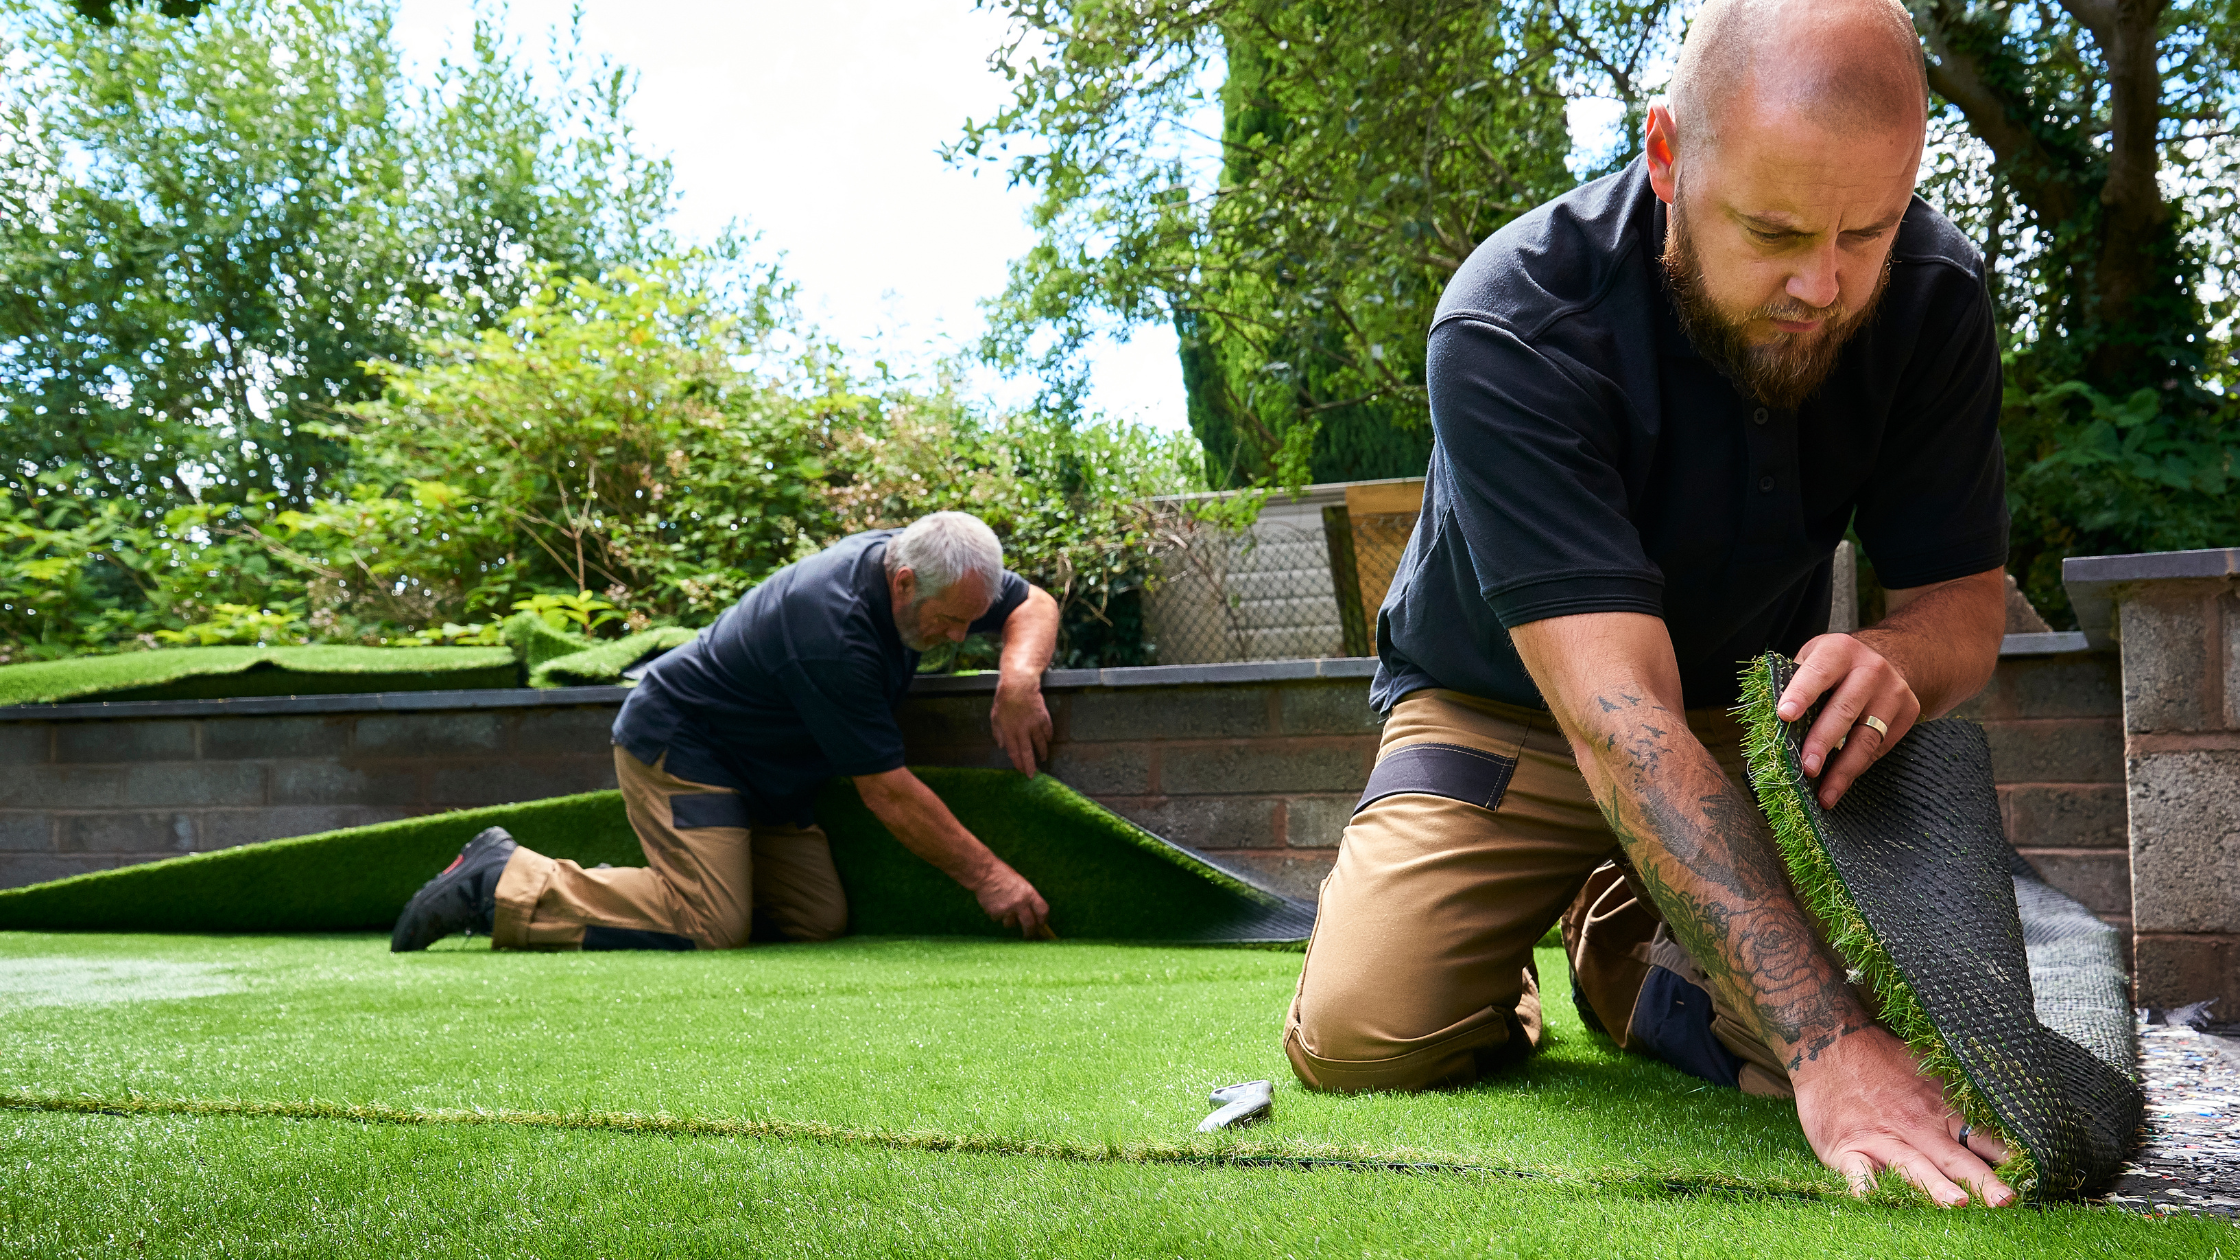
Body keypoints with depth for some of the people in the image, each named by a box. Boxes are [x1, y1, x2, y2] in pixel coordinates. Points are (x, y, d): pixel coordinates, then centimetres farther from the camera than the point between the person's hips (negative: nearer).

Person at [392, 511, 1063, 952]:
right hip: (678, 745, -9)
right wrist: (986, 874, -22)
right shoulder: (831, 631, -32)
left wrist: (1019, 677, -17)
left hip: (762, 771, 9)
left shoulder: (915, 561, -8)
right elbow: (887, 792, -27)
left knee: (819, 917, -5)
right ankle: (501, 883, -8)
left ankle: (612, 887, 7)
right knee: (710, 925, -24)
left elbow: (1035, 604, 6)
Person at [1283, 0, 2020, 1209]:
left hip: (1750, 709, 4)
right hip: (1501, 712, -3)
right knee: (1359, 1038, -23)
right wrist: (1823, 1042, -47)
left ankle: (1622, 936, 15)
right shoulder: (1511, 327, -33)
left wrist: (1896, 661, -36)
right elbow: (1618, 715, -40)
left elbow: (1963, 599, -8)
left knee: (1886, 1007, -18)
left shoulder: (1931, 294, -17)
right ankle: (1509, 953, 14)